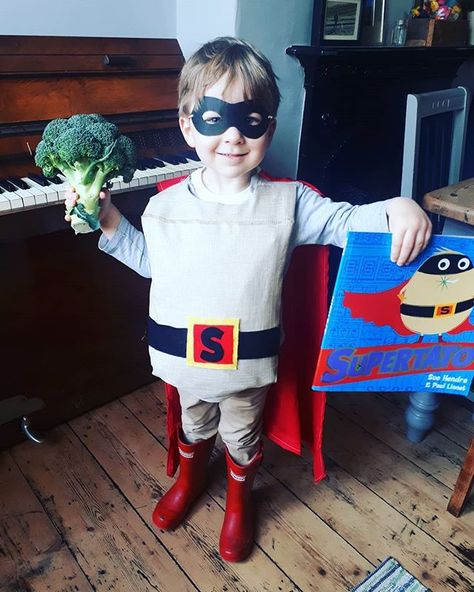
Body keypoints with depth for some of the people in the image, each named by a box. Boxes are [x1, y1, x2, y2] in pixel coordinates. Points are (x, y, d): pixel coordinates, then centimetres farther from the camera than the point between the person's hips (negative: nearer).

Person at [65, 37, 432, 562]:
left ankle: (239, 502, 55)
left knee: (241, 437, 23)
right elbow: (149, 259, 9)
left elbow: (344, 221, -9)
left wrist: (396, 209, -29)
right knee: (193, 425, 29)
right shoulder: (165, 205, -7)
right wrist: (109, 223, 0)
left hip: (250, 360, -1)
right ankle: (189, 479, 62)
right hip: (186, 357, 2)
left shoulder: (287, 203, -13)